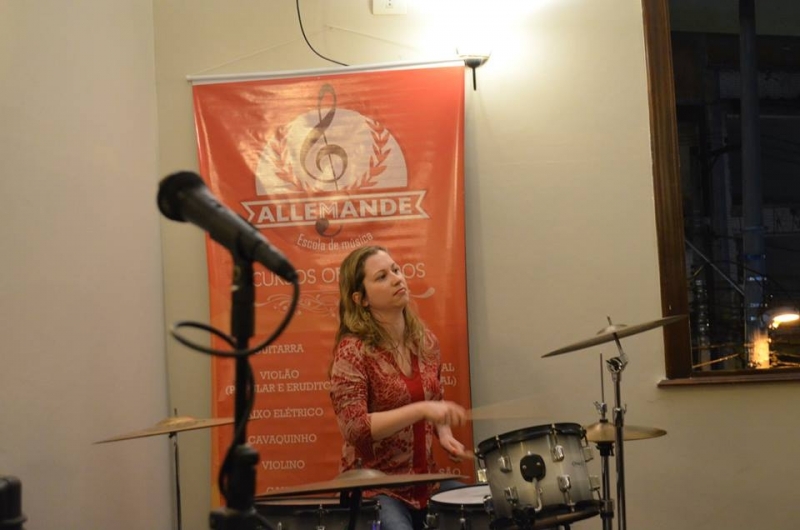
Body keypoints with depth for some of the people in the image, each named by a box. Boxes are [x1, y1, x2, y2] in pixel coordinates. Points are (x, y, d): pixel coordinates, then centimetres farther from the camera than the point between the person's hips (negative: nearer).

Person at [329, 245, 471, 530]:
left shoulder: (425, 340, 5)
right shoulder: (352, 350, -15)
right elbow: (354, 428, -23)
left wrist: (444, 436, 1)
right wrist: (420, 410, -29)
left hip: (425, 478, 6)